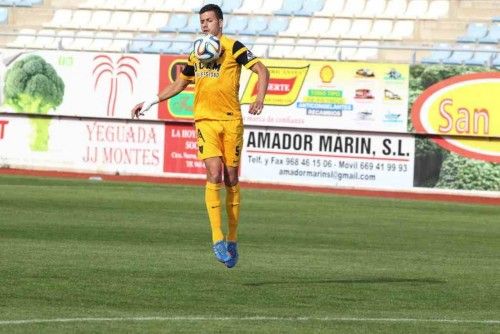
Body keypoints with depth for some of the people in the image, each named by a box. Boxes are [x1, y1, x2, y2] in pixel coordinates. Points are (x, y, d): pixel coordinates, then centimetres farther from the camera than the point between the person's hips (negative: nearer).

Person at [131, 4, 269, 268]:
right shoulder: (196, 54, 14)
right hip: (205, 121, 2)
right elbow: (179, 84, 26)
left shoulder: (233, 48, -1)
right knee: (214, 175, -14)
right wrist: (150, 103, 22)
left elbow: (261, 70, -6)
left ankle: (232, 240, 14)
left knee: (231, 180, 4)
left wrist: (259, 99, -21)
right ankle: (217, 239, -15)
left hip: (231, 120, -2)